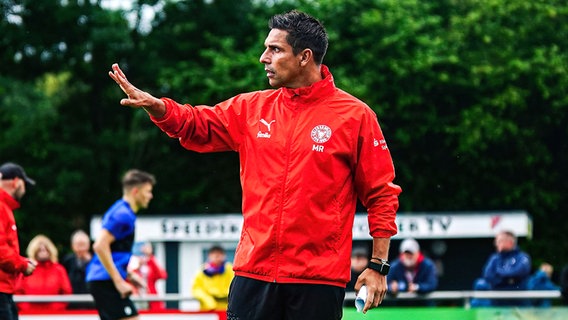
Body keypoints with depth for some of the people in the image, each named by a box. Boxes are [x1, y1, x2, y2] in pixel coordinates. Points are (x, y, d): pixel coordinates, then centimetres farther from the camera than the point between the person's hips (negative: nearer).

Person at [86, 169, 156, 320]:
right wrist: (118, 281, -21)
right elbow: (100, 246, -22)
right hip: (106, 281, -10)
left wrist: (129, 275, 19)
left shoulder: (122, 212, 18)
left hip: (101, 281, 10)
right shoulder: (122, 214, -13)